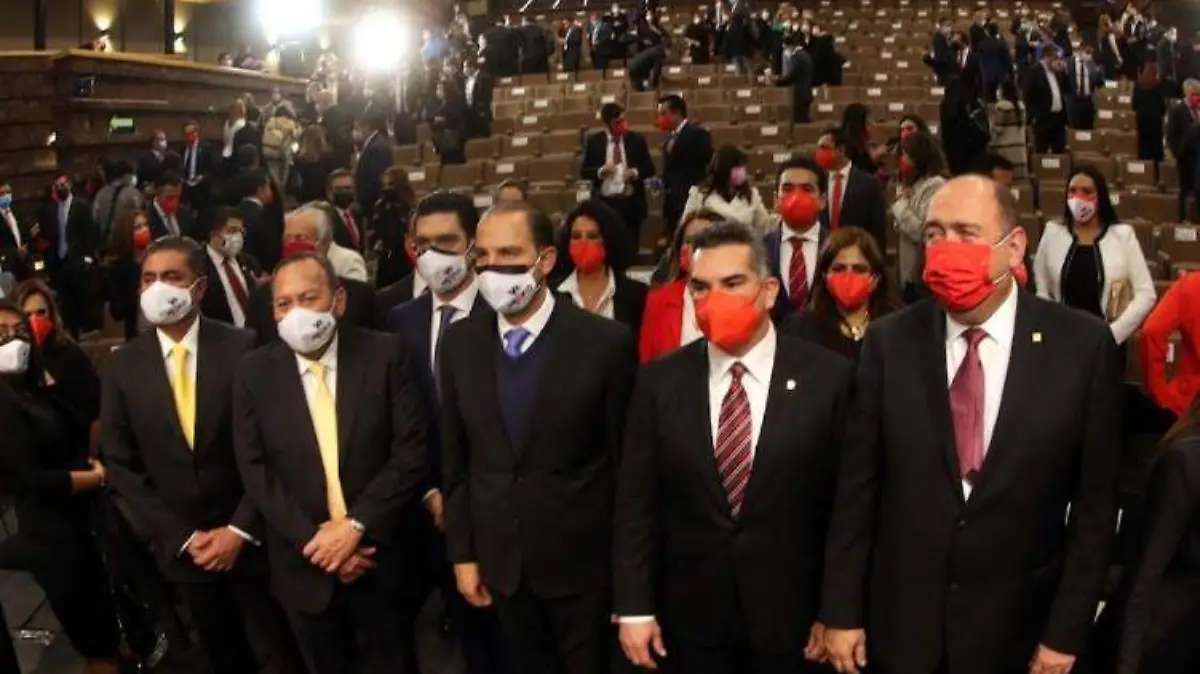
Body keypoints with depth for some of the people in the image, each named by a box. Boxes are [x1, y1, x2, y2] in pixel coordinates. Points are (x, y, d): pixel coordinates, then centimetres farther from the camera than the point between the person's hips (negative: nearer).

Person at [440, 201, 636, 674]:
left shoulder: (605, 341, -14)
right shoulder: (460, 343, -2)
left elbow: (626, 456, -8)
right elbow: (455, 458, 4)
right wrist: (462, 552, 4)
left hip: (582, 558, -3)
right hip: (501, 560, 4)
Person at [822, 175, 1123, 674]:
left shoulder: (1083, 346, -9)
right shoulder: (889, 342, -6)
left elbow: (1096, 501, -4)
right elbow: (857, 485, -3)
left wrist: (1067, 630, -4)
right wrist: (841, 611, -3)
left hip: (1017, 625, -1)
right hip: (899, 621, 1)